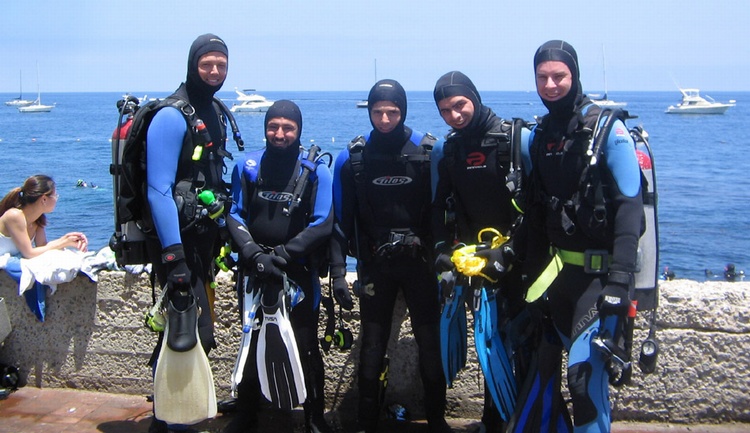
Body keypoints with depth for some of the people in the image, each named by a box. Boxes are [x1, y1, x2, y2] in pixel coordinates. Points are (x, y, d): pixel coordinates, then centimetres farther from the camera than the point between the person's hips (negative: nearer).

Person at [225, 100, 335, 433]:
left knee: (306, 346, 3)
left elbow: (322, 225, -11)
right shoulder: (247, 167, 0)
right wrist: (254, 254, -15)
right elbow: (235, 216, 0)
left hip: (299, 272, -2)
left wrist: (282, 254, -17)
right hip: (255, 271, 3)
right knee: (251, 343, 14)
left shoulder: (315, 171, -6)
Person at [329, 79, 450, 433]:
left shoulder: (429, 151, -4)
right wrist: (338, 271, -3)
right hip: (375, 265, 1)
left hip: (420, 260, 0)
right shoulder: (352, 158, -1)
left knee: (430, 342, 6)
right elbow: (341, 219, 2)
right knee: (372, 346, 6)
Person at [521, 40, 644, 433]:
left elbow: (630, 207, -15)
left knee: (584, 371, -13)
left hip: (600, 271, -6)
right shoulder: (536, 137, 9)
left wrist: (620, 279, -22)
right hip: (559, 268, 6)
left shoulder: (607, 130, -10)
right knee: (585, 366, 15)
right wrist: (533, 275, 11)